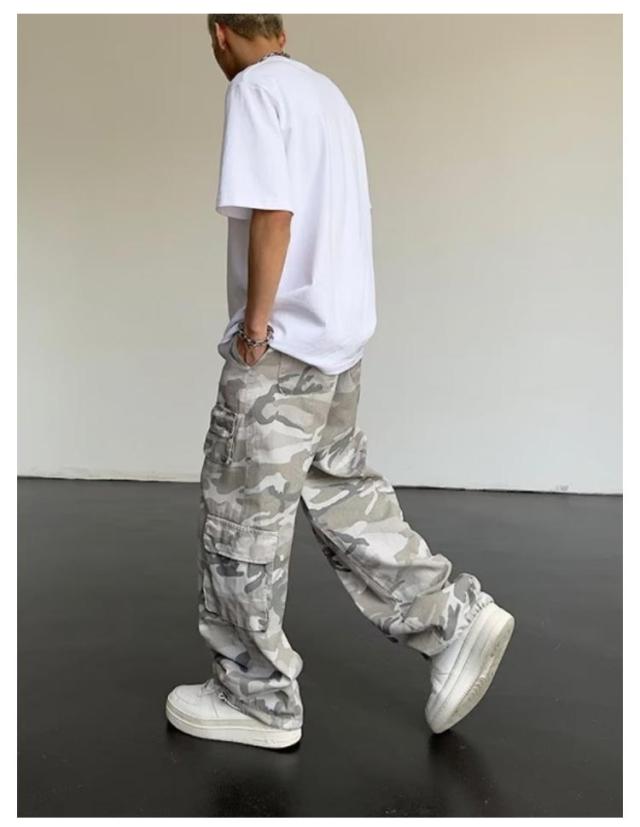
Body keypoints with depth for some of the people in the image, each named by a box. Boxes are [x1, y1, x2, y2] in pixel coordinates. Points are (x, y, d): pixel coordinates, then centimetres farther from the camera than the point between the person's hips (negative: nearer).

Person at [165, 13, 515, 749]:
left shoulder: (253, 88, -9)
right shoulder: (326, 91, 17)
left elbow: (273, 213, -20)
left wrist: (255, 323, -13)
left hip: (283, 341, -9)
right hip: (342, 332, 9)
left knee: (242, 518, 2)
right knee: (340, 492, 17)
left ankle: (257, 696, 14)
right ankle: (454, 619, 17)